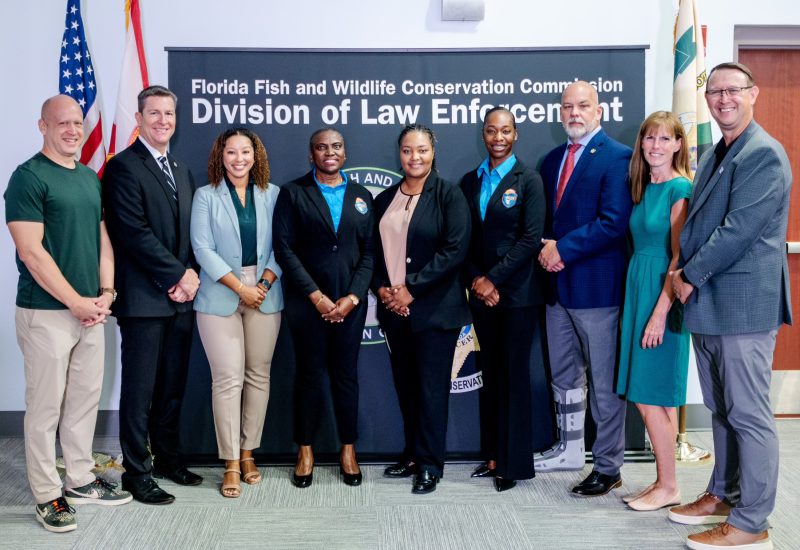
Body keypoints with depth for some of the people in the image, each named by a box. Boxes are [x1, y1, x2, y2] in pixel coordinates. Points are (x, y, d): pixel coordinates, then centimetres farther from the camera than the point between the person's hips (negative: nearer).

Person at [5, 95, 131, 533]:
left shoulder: (90, 178, 13)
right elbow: (30, 252, -15)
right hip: (46, 312, -7)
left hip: (91, 311, 7)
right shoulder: (28, 177, -9)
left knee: (86, 398, 14)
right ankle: (47, 494, 14)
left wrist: (106, 293, 0)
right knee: (46, 406, 2)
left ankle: (81, 480, 27)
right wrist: (77, 302, -14)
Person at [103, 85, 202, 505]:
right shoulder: (124, 167, -6)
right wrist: (179, 275, -12)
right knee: (139, 388, 1)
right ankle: (136, 471, 12)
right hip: (144, 297, -7)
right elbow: (134, 233, -15)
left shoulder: (181, 171, 17)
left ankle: (166, 457, 26)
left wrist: (190, 275, -2)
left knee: (173, 385, 13)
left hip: (180, 296, 7)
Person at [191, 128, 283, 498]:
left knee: (258, 375, 6)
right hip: (220, 297, -2)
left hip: (265, 295, 2)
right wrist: (240, 287, -11)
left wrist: (265, 284, -11)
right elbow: (203, 249, -4)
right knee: (228, 378, -5)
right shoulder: (205, 196, 4)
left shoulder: (272, 195, 8)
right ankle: (230, 463, 3)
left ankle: (248, 452, 19)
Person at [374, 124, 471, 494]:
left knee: (431, 388, 0)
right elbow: (375, 251, 14)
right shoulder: (384, 200, 13)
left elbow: (455, 250, -13)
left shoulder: (449, 195, -4)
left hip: (434, 308, -5)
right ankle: (412, 455, 24)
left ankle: (430, 465, 11)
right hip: (394, 310, 5)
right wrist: (382, 289, -4)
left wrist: (411, 290, -15)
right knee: (406, 387, 10)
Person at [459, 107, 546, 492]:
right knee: (490, 373, 9)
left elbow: (532, 238, -11)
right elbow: (464, 239, 8)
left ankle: (515, 463, 9)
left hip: (517, 291, -4)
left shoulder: (528, 179, -3)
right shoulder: (470, 182, 10)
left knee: (515, 374, 1)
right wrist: (476, 280, -5)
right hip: (482, 292, 5)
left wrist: (494, 279, -13)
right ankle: (493, 455, 19)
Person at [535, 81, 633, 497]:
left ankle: (608, 468, 15)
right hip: (557, 284, 8)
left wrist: (563, 249, -17)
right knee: (563, 375, 18)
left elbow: (614, 222, -18)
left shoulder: (617, 157, -9)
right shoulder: (551, 160, 15)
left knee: (603, 382, 3)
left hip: (596, 285, -8)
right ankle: (569, 449, 34)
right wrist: (545, 248, -5)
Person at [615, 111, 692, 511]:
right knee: (647, 396, 12)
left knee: (650, 396, -4)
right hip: (638, 289, 9)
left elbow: (679, 257, -16)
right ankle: (663, 482, 22)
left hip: (663, 296, -9)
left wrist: (660, 313, -20)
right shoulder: (645, 188, 13)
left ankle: (668, 488, 10)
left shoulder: (680, 189, -12)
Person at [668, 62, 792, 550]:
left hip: (743, 303, -9)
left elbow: (738, 230, -19)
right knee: (722, 410, 18)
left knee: (749, 415, -2)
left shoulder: (764, 154, -12)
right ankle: (724, 495, 32)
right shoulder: (714, 156, 17)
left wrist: (692, 276, -11)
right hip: (708, 303, 9)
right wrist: (684, 271, 6)